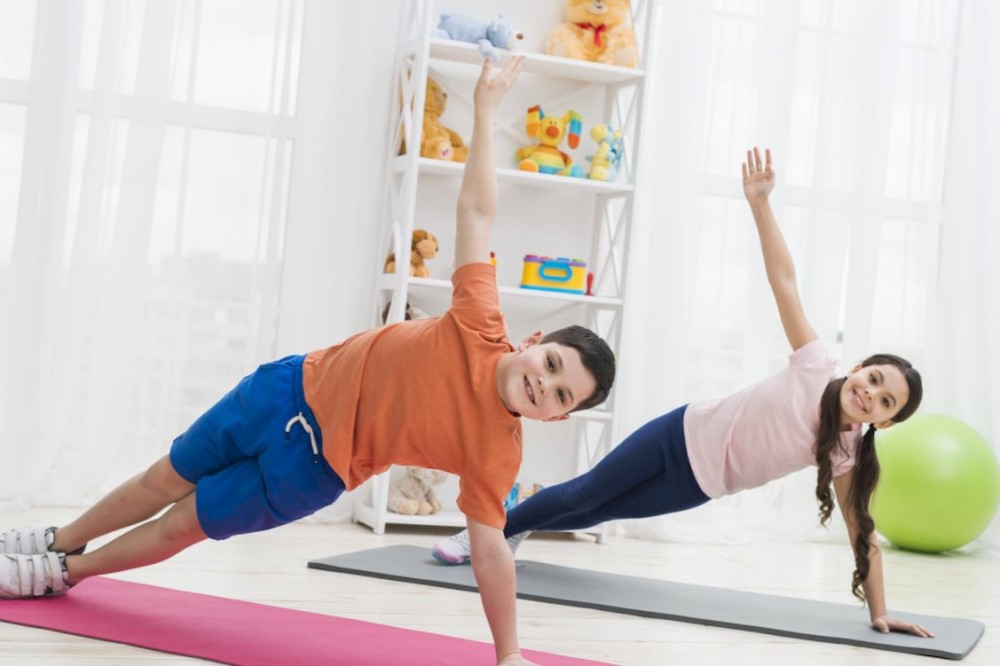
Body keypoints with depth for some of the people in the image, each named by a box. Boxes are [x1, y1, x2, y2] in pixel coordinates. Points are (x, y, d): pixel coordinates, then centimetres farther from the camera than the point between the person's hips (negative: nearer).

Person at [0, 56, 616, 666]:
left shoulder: (498, 452, -23)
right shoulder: (482, 332, -23)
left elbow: (491, 551, -18)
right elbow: (476, 209, -17)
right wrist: (485, 110, -14)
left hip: (317, 466, -1)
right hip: (296, 390, 1)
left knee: (185, 525, 10)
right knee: (167, 480, 18)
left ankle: (63, 572, 39)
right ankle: (57, 542, 46)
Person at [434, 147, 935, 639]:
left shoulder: (844, 453, -15)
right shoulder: (816, 366, -18)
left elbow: (864, 536, -11)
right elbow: (783, 280, -20)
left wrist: (879, 613, -15)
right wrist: (759, 203, -24)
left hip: (698, 484, 1)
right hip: (684, 434, -1)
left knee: (600, 511, 13)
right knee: (583, 493, 10)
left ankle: (511, 531, 40)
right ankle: (493, 531, 34)